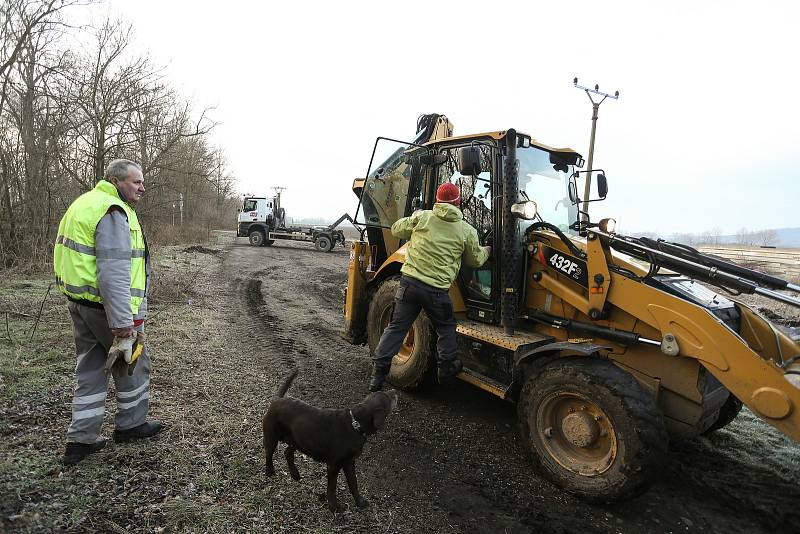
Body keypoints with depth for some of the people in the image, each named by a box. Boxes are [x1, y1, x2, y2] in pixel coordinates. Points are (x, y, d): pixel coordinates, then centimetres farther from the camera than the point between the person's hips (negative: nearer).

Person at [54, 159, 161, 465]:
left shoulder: (84, 204, 15)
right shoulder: (113, 213, -19)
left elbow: (78, 258, 21)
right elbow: (113, 273, -27)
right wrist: (122, 321, -27)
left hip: (80, 304, 9)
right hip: (107, 305, -9)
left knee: (89, 371, 16)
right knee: (132, 365, 11)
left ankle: (81, 439, 22)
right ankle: (130, 424, 27)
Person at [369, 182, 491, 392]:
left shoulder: (422, 217, 2)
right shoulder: (466, 230, 3)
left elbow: (396, 230, 15)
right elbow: (476, 259, 17)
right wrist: (487, 250, 38)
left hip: (409, 281, 2)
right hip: (436, 289, -2)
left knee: (396, 327, 11)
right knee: (446, 328, 23)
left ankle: (378, 373, 13)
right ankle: (447, 367, 33)